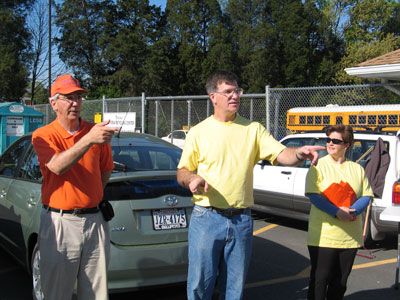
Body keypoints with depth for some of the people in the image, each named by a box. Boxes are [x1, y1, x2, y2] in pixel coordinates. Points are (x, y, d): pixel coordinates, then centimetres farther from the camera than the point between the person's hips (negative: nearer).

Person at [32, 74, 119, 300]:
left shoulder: (95, 132, 7)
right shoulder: (43, 135, -2)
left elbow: (106, 169, 20)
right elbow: (57, 166, -22)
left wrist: (95, 195, 8)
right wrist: (89, 140, -32)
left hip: (95, 220, 3)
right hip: (60, 222, -3)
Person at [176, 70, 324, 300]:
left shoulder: (253, 129, 5)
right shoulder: (198, 132, 2)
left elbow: (282, 155, -7)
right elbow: (181, 173, 7)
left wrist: (299, 153, -28)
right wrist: (192, 179, -15)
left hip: (241, 220, 2)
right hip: (206, 218, -2)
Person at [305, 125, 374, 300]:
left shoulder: (357, 168, 8)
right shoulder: (319, 166, -3)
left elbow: (366, 195, 7)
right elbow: (313, 195, -11)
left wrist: (353, 211, -14)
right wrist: (337, 212, -22)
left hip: (350, 237, 4)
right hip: (323, 236, -4)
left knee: (340, 281, 14)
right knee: (320, 278, 0)